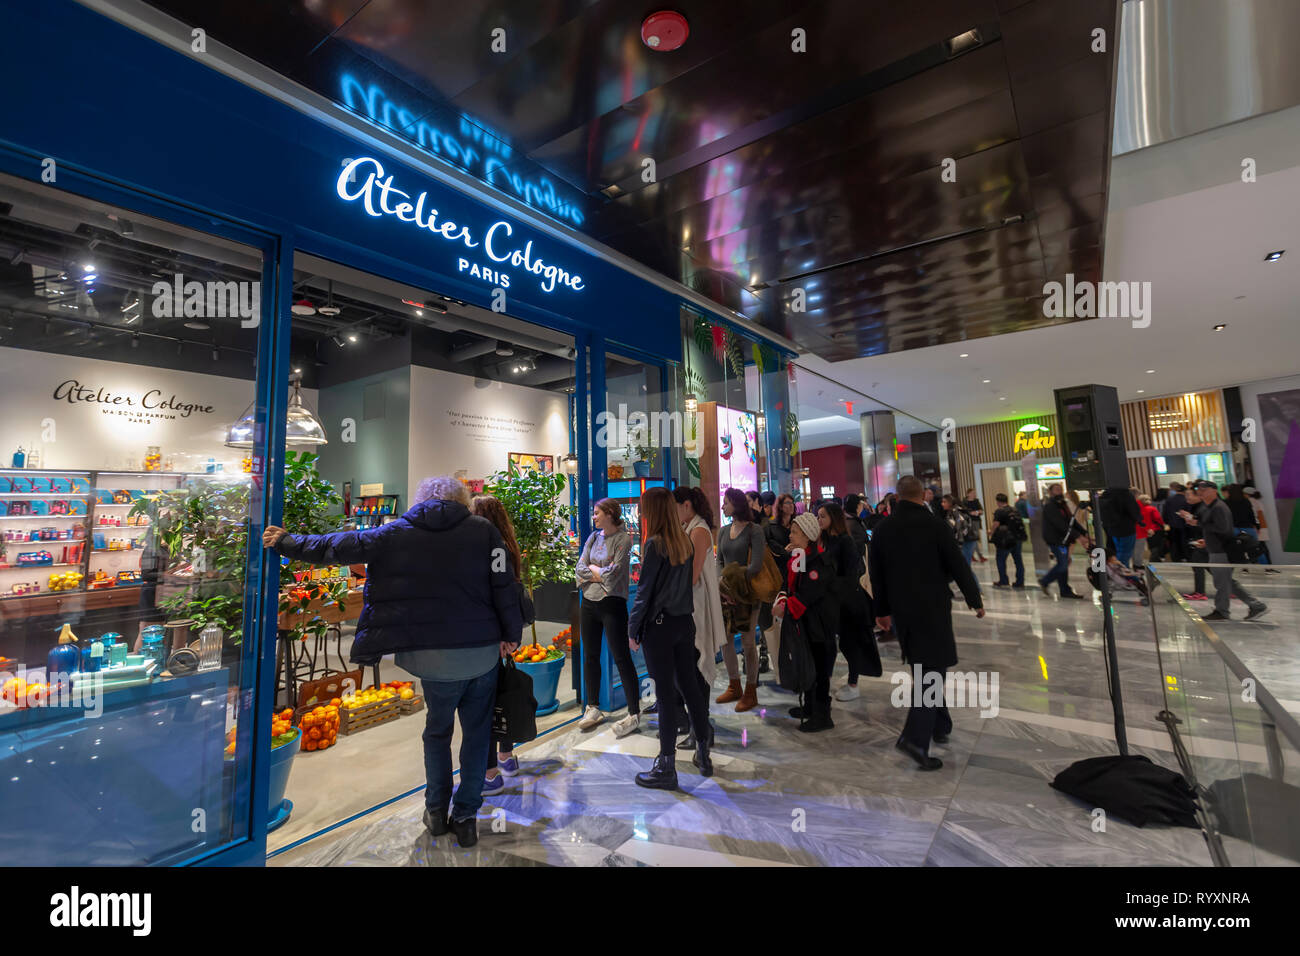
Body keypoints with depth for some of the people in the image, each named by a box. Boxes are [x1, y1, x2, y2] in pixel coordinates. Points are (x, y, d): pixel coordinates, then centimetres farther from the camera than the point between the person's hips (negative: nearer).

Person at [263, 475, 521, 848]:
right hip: (484, 653, 0)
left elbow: (338, 546, 6)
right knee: (477, 734, 17)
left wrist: (287, 542, 22)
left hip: (433, 655, 1)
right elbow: (504, 586, -7)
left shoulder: (396, 533, -1)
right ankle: (465, 817, 23)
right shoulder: (484, 529, -4)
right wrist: (511, 634, 3)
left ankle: (436, 810, 33)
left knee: (437, 730, 24)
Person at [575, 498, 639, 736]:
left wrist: (592, 568, -3)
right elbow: (580, 567, 4)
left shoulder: (623, 539, -9)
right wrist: (602, 573, -9)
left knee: (621, 657, -3)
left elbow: (614, 573, -17)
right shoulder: (593, 537, 11)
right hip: (589, 602, 7)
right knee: (590, 656, 13)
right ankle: (593, 708, 28)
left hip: (612, 603, -7)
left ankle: (634, 714, 6)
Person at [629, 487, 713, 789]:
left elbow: (644, 591, -14)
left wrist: (633, 629, -6)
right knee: (690, 686, 16)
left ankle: (667, 767, 13)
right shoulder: (685, 542, 5)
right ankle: (703, 755, 28)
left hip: (659, 625, -7)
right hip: (685, 622, 7)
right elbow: (688, 582, 9)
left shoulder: (654, 544, -15)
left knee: (666, 694, 1)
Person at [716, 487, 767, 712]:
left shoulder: (754, 530, -9)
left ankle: (751, 693, 16)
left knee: (747, 642, 1)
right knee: (725, 639, 10)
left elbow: (757, 565, -16)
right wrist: (723, 584, -6)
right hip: (726, 591, 6)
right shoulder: (723, 531, 10)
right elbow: (719, 562, 10)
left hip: (747, 592, -6)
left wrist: (736, 585, -15)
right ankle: (734, 687, 27)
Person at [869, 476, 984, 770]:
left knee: (923, 667, 20)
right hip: (932, 607, -5)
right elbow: (958, 565, -7)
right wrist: (975, 600, 7)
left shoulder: (882, 529, 2)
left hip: (902, 609, 5)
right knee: (933, 669, -2)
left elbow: (876, 574, 7)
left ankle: (940, 726, 33)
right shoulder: (933, 524, -11)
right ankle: (915, 738, -12)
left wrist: (883, 610, 17)